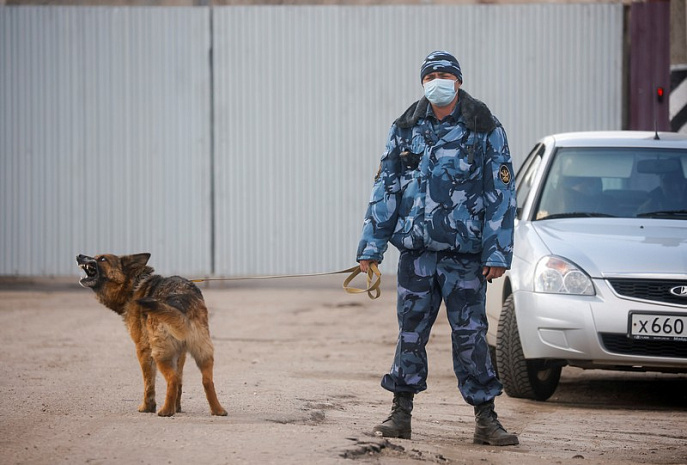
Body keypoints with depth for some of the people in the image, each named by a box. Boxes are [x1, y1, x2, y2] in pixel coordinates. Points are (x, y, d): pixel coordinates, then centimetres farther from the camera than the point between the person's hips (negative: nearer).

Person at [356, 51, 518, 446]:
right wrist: (372, 245, 5)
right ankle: (401, 413, 14)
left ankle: (486, 418, 5)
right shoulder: (405, 129, 8)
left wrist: (497, 252, -7)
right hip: (416, 250, 2)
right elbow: (386, 189, 11)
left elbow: (501, 194, -1)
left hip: (465, 252, -2)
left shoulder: (485, 130, 1)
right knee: (411, 331, 5)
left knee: (471, 334, -2)